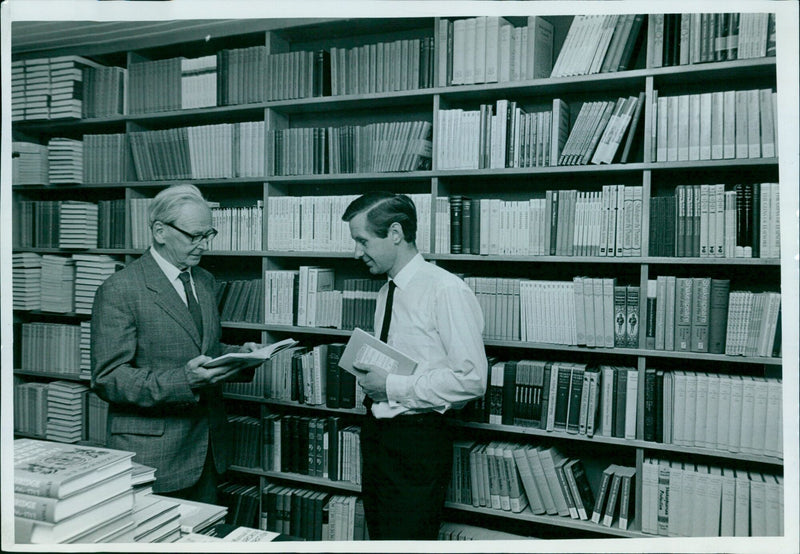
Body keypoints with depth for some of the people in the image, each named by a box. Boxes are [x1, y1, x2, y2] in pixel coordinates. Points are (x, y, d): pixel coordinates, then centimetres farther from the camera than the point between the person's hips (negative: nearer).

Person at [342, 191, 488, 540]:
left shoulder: (446, 290, -17)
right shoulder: (388, 292, 10)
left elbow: (471, 380, -21)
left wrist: (392, 386, -18)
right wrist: (370, 374, -1)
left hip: (417, 442, -8)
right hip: (377, 432, 9)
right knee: (380, 536, 20)